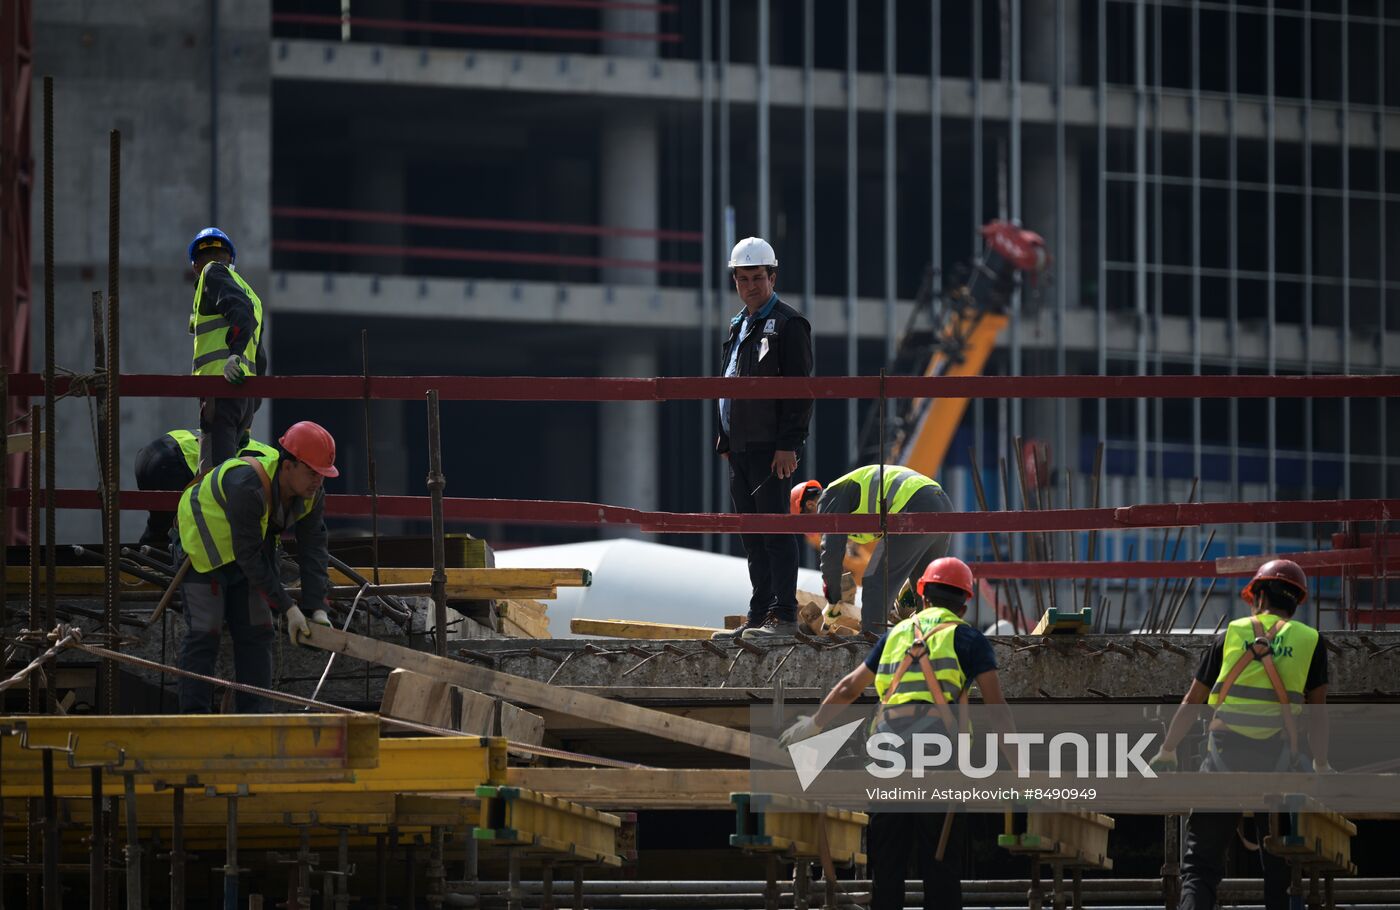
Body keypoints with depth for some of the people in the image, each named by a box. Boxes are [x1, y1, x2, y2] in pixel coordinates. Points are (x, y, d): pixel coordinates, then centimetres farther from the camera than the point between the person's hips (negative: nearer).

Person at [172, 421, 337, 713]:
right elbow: (249, 556, -33)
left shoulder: (312, 494, -15)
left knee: (256, 633, 2)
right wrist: (287, 607, -30)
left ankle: (251, 716, 5)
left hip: (249, 551, 7)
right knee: (204, 634, -11)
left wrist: (315, 608, -20)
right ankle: (192, 715, -9)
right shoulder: (247, 488, -38)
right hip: (204, 549, -7)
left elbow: (313, 551, -10)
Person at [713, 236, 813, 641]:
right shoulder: (738, 326, 20)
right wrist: (725, 440, 19)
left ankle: (784, 615, -9)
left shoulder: (788, 324, -6)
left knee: (775, 530, -9)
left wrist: (788, 444, -18)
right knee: (752, 535, 9)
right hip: (739, 448, 9)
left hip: (770, 447, -9)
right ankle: (759, 615, 13)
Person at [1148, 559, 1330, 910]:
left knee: (1200, 865, 0)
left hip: (1224, 758, 0)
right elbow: (1317, 712, 9)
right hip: (1279, 760, 0)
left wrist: (1167, 751, 26)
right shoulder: (1311, 641, 8)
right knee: (1280, 869, 11)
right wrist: (1321, 764, 21)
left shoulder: (1230, 635, 11)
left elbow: (1191, 702, 15)